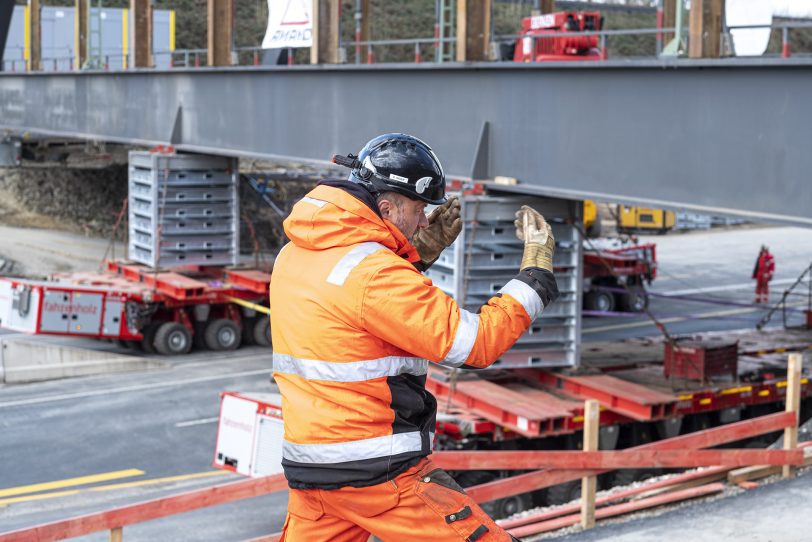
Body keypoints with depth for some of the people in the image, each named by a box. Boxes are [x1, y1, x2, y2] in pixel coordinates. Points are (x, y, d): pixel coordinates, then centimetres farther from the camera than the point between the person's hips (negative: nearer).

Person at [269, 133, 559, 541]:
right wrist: (538, 268, -8)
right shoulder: (372, 270, -18)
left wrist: (418, 253, 16)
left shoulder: (293, 254, 7)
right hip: (378, 473, -8)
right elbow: (476, 343, -17)